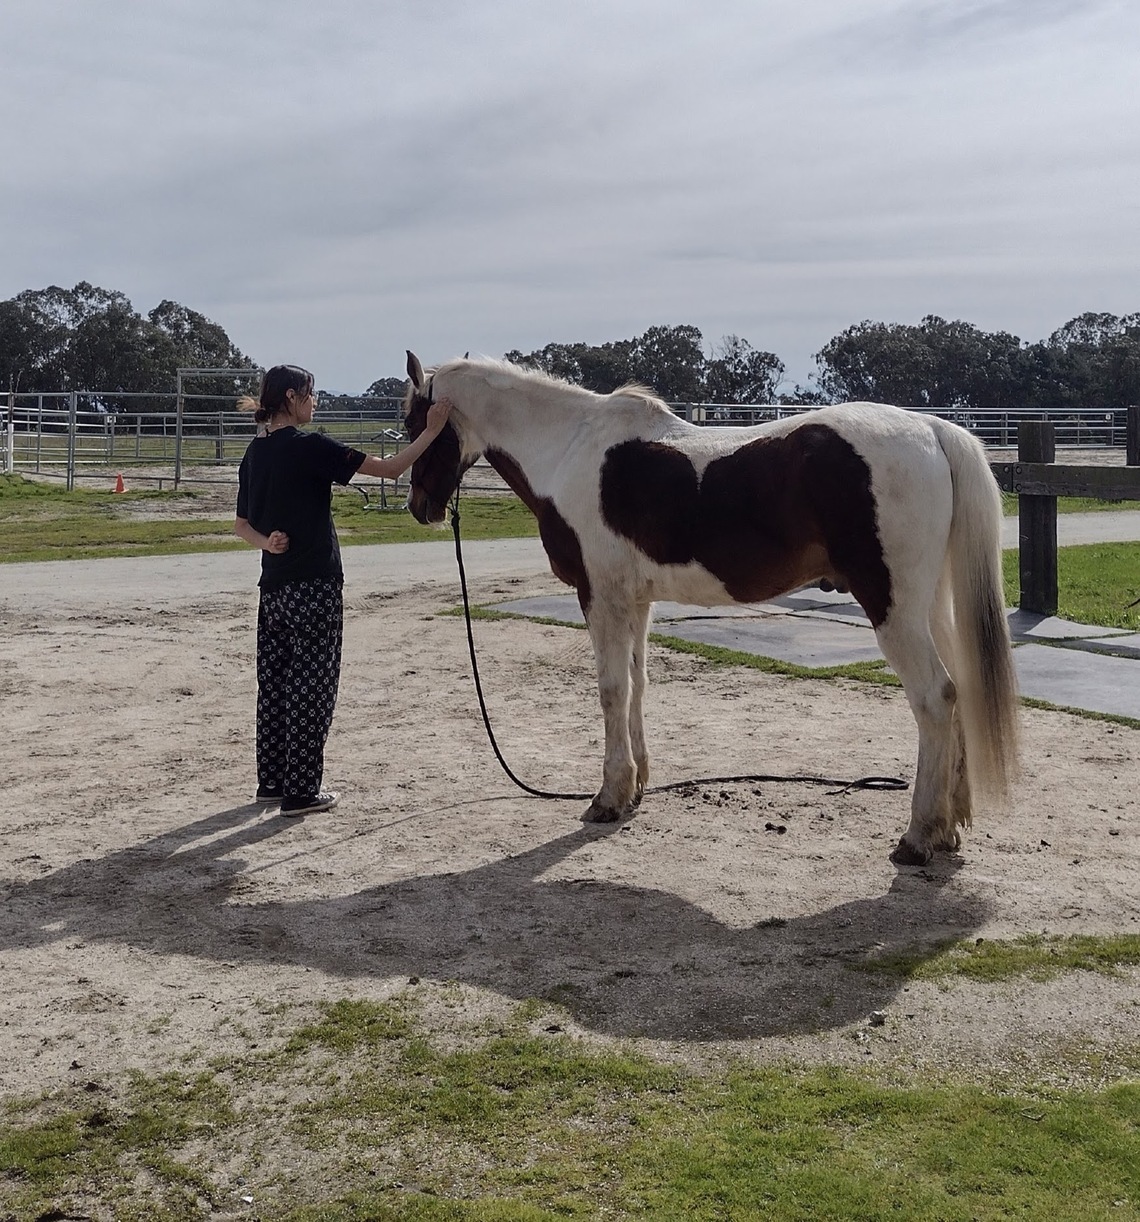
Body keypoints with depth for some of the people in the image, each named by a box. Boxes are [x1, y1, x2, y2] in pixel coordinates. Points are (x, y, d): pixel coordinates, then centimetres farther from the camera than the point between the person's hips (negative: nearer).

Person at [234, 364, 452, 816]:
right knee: (311, 689, 0)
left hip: (273, 588, 8)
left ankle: (272, 781, 24)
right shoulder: (310, 447, -14)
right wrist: (431, 431, -8)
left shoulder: (255, 453, 10)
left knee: (274, 684, 14)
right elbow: (389, 468, -15)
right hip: (314, 588, -7)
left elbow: (242, 525, 14)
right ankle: (301, 791, 4)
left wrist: (266, 542, -3)